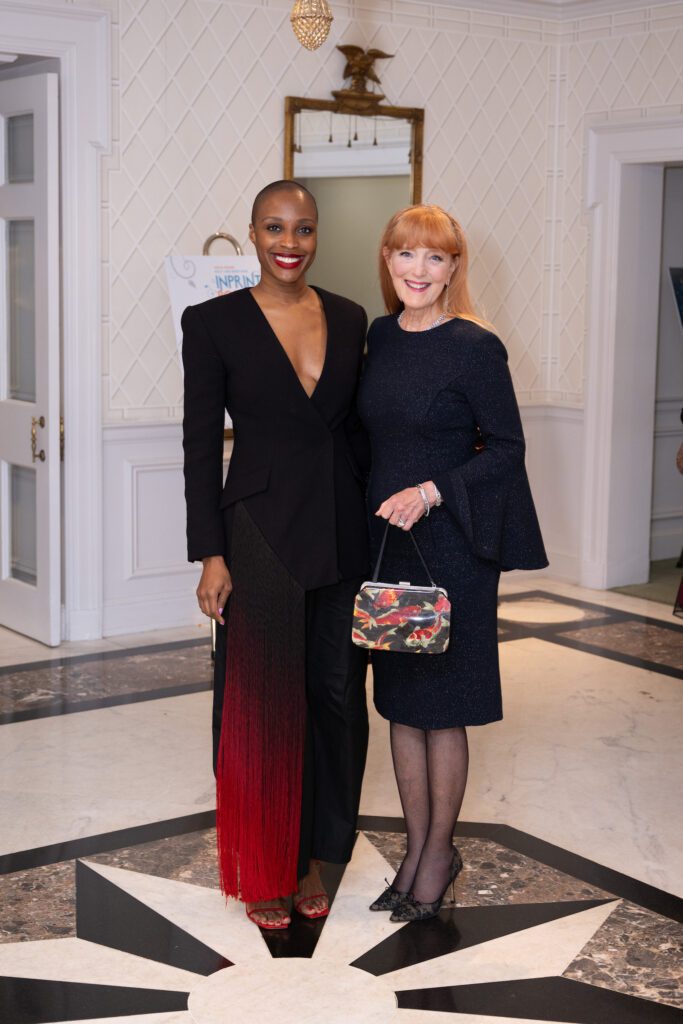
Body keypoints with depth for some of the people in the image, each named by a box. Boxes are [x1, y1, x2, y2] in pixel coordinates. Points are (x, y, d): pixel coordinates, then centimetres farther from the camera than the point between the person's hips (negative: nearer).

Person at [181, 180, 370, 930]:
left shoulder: (349, 320, 6)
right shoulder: (214, 322, -5)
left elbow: (356, 430, 11)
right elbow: (200, 446, -5)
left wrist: (374, 527, 7)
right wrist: (210, 556, -10)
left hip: (341, 537, 4)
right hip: (260, 539, -4)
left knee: (336, 696, 10)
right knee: (263, 705, 5)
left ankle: (313, 856, 27)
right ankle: (262, 870, 20)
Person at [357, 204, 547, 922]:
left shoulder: (474, 347, -11)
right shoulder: (379, 337, 7)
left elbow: (506, 448, -10)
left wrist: (431, 492, -19)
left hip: (451, 545, -6)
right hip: (385, 540, 6)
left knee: (441, 705, 3)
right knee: (398, 699, 12)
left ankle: (439, 852, 20)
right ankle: (416, 849, 25)